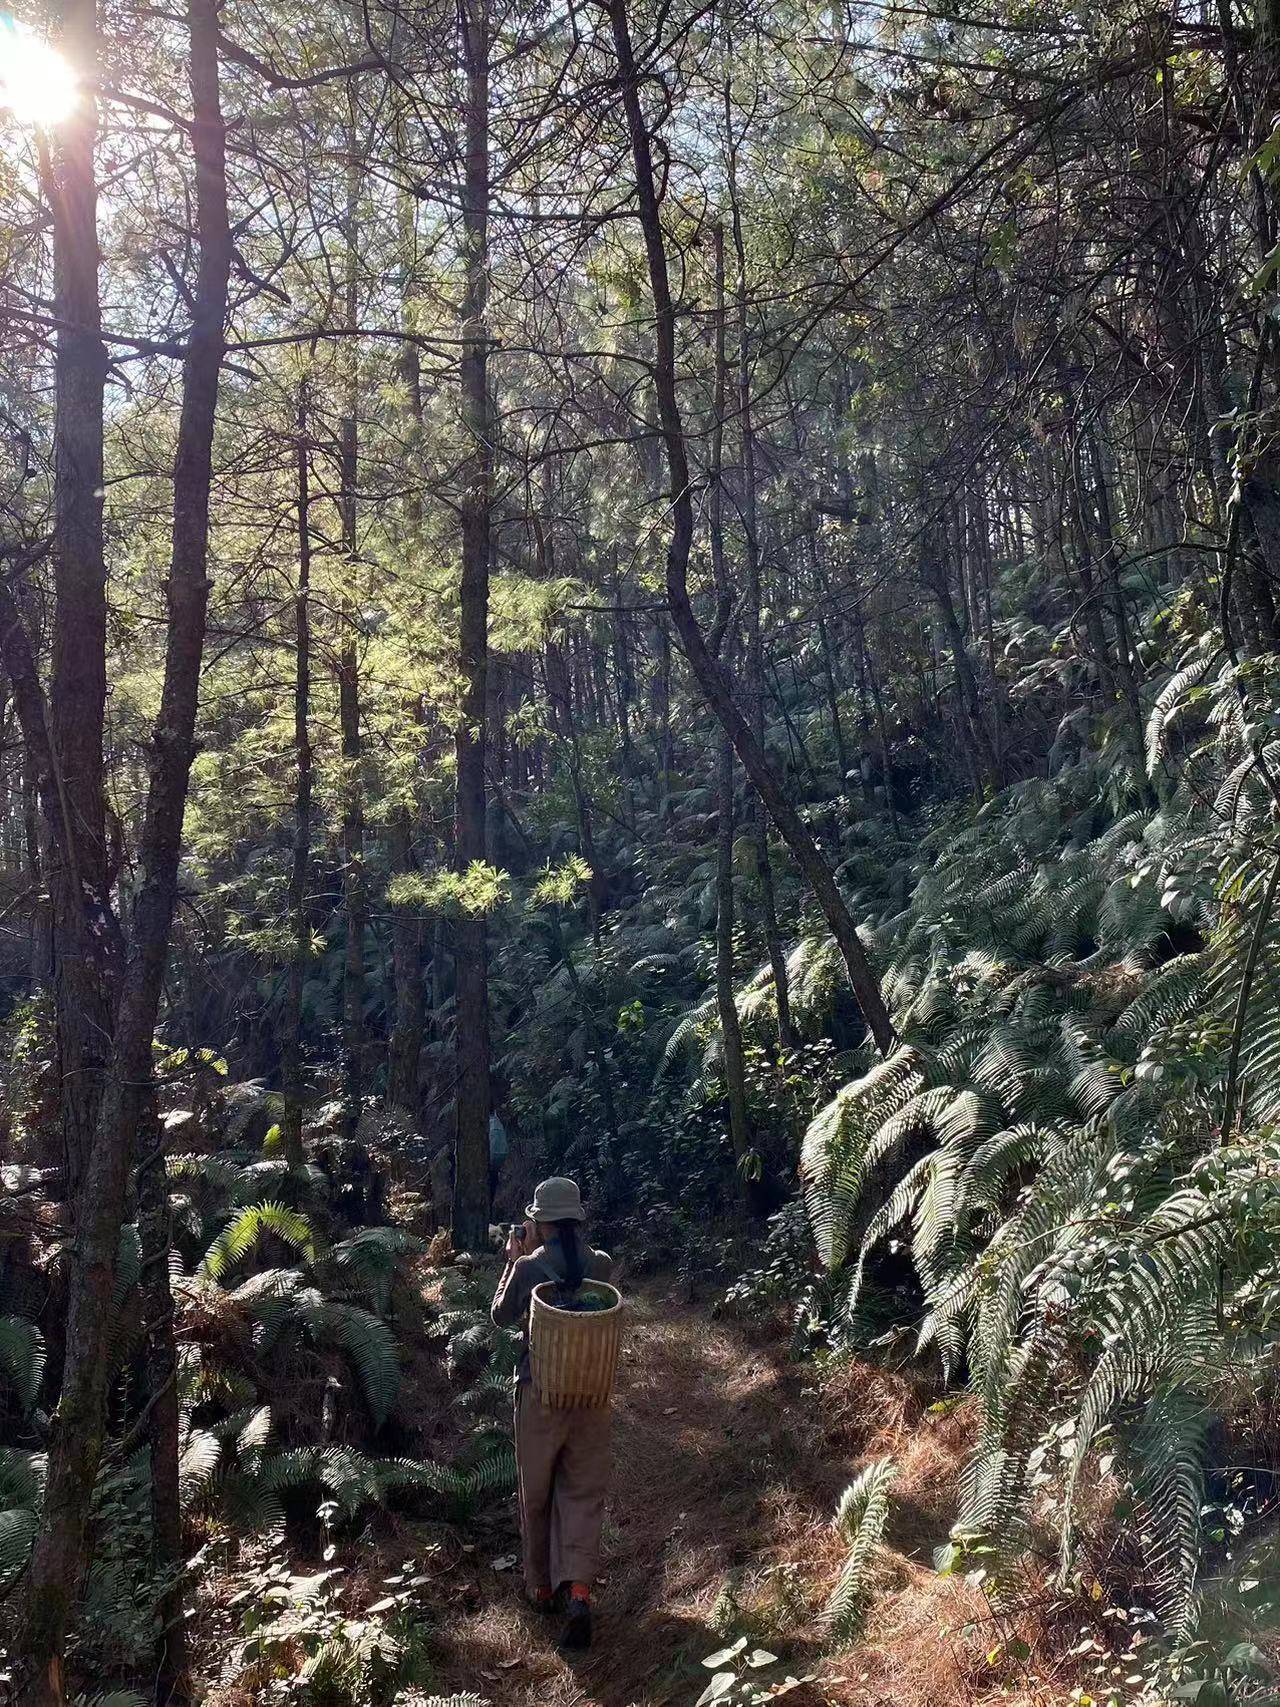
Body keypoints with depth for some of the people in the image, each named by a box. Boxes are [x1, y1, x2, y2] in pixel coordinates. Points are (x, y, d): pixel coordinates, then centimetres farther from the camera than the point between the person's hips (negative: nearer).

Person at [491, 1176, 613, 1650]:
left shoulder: (528, 1268, -16)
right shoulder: (602, 1264, -7)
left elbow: (501, 1317, 2)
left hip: (540, 1395, -2)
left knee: (536, 1495, 18)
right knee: (583, 1495, 11)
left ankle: (542, 1588, 32)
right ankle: (578, 1592, -6)